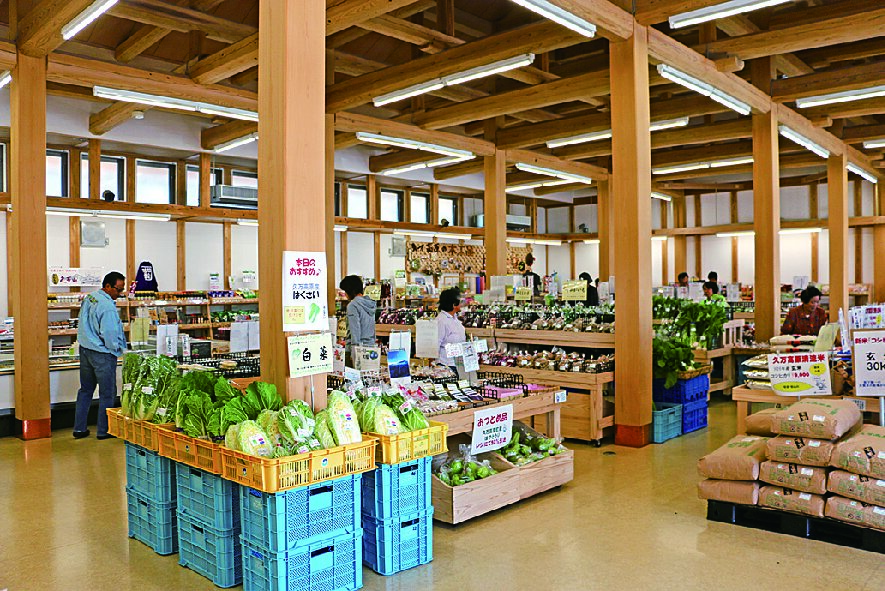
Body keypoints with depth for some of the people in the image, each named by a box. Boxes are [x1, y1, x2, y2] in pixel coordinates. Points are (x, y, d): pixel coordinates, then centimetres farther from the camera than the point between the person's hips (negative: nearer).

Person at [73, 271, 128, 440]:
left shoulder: (89, 298, 7)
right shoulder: (107, 306, -23)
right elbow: (109, 335, -24)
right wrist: (119, 348, -5)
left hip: (85, 349, 9)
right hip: (102, 354, -9)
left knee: (85, 390, 17)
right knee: (107, 393, 4)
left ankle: (79, 429, 23)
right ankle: (104, 431, 12)